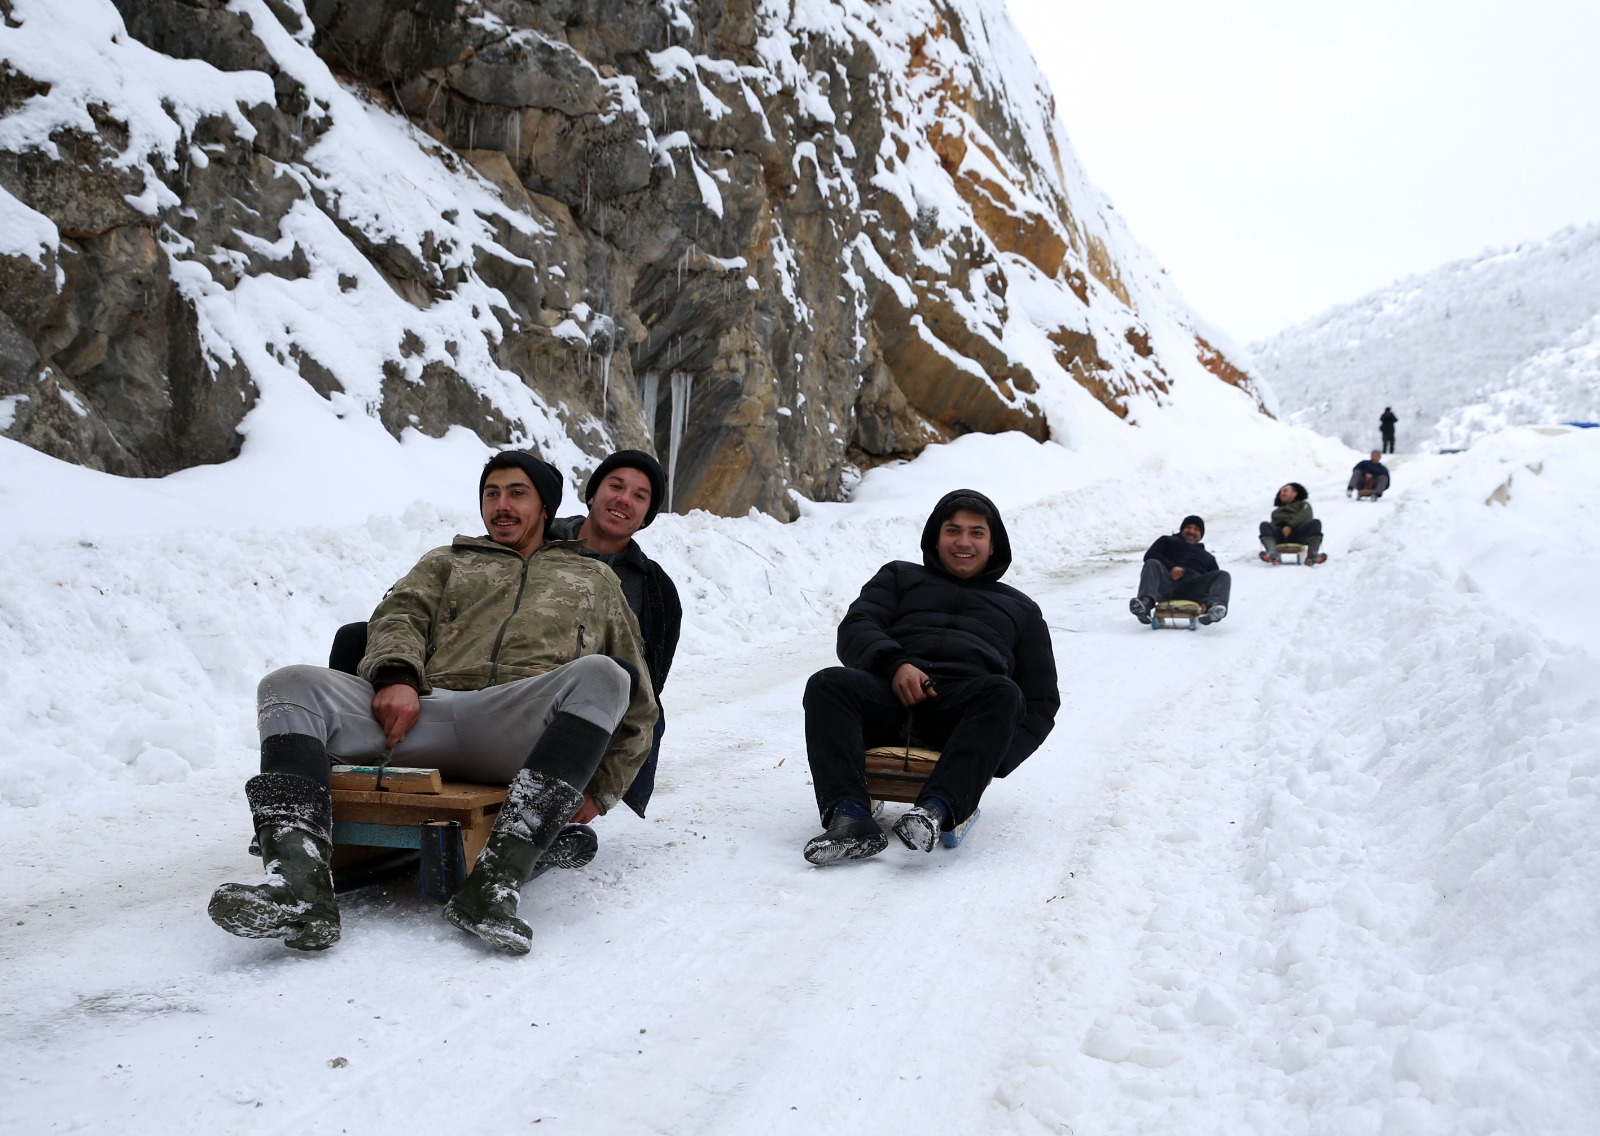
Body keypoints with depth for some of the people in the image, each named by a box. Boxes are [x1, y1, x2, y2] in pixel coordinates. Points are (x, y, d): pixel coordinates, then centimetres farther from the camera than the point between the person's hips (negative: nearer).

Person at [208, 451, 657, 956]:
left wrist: (599, 789, 8)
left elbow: (637, 703, 24)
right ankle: (297, 891, -40)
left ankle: (496, 882, -44)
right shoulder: (447, 561, 37)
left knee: (600, 675, -34)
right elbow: (400, 615, 16)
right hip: (426, 711, 2)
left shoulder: (595, 579, 31)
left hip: (521, 733, -2)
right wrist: (397, 677, -10)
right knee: (290, 685, -20)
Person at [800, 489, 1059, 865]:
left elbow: (1041, 700, 23)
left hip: (966, 706, 0)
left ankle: (936, 809, -51)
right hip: (890, 694, 1)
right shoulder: (900, 577, 32)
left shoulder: (1019, 608, 33)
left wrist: (1001, 755, 1)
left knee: (1003, 693, -35)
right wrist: (895, 664, -12)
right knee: (828, 684, -30)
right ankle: (850, 816, -46)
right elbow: (855, 629, 13)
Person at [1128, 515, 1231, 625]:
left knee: (1223, 575, -22)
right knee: (1152, 564, -29)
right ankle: (1146, 602, -58)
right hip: (1167, 583, -1)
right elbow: (1150, 555, 13)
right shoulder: (1167, 541, 35)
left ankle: (1214, 606, -57)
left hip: (1194, 589, 2)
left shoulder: (1208, 557, 40)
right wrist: (1171, 567, -8)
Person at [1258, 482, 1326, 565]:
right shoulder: (1276, 511, 42)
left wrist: (1290, 525, -12)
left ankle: (1312, 555, -46)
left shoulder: (1303, 504, 30)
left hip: (1298, 534, -2)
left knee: (1315, 523, -29)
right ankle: (1272, 554, -53)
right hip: (1279, 535, 2)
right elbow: (1273, 523, 26)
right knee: (1264, 525, -28)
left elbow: (1305, 516, 7)